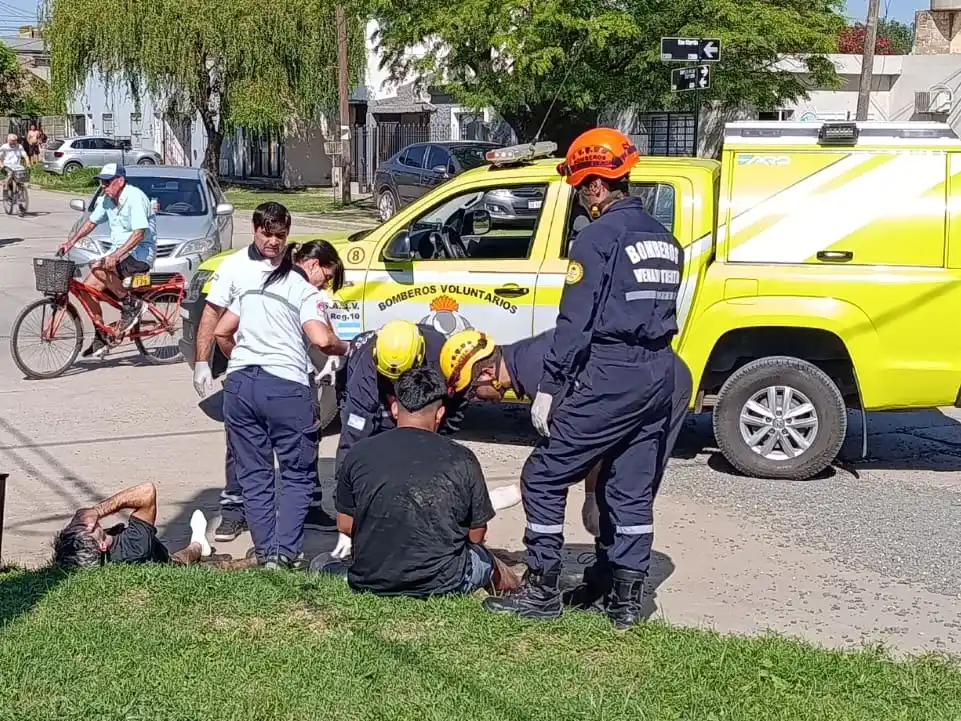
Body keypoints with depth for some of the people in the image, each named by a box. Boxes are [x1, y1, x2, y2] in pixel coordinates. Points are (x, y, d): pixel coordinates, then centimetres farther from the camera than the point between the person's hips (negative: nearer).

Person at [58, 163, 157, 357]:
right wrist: (71, 242, 5)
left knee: (99, 269, -31)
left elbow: (139, 232, -26)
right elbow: (91, 222, 19)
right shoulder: (106, 200, 8)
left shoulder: (135, 197, -18)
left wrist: (116, 255, -33)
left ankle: (131, 304, -13)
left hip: (141, 254, -9)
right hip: (119, 252, 9)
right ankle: (101, 338, 9)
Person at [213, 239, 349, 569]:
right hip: (284, 387, -6)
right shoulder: (306, 292, 1)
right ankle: (284, 552, -6)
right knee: (298, 475, 4)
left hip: (239, 384, 6)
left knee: (254, 475, 12)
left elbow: (221, 333, 23)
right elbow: (322, 339, -16)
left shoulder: (256, 286, 22)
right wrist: (345, 348, 3)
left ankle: (265, 551, 12)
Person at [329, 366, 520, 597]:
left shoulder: (359, 454, -2)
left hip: (369, 581, 1)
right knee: (484, 558, 29)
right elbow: (476, 534, 3)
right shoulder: (461, 460, -7)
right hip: (440, 584, -1)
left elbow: (345, 525, 8)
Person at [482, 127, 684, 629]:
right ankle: (627, 597, 16)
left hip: (608, 377, -8)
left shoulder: (600, 235, -10)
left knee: (544, 477, 3)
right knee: (632, 490, 13)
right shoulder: (663, 238, 14)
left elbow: (575, 322, -14)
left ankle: (542, 590, 6)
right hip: (659, 376, 8)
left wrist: (548, 388, -11)